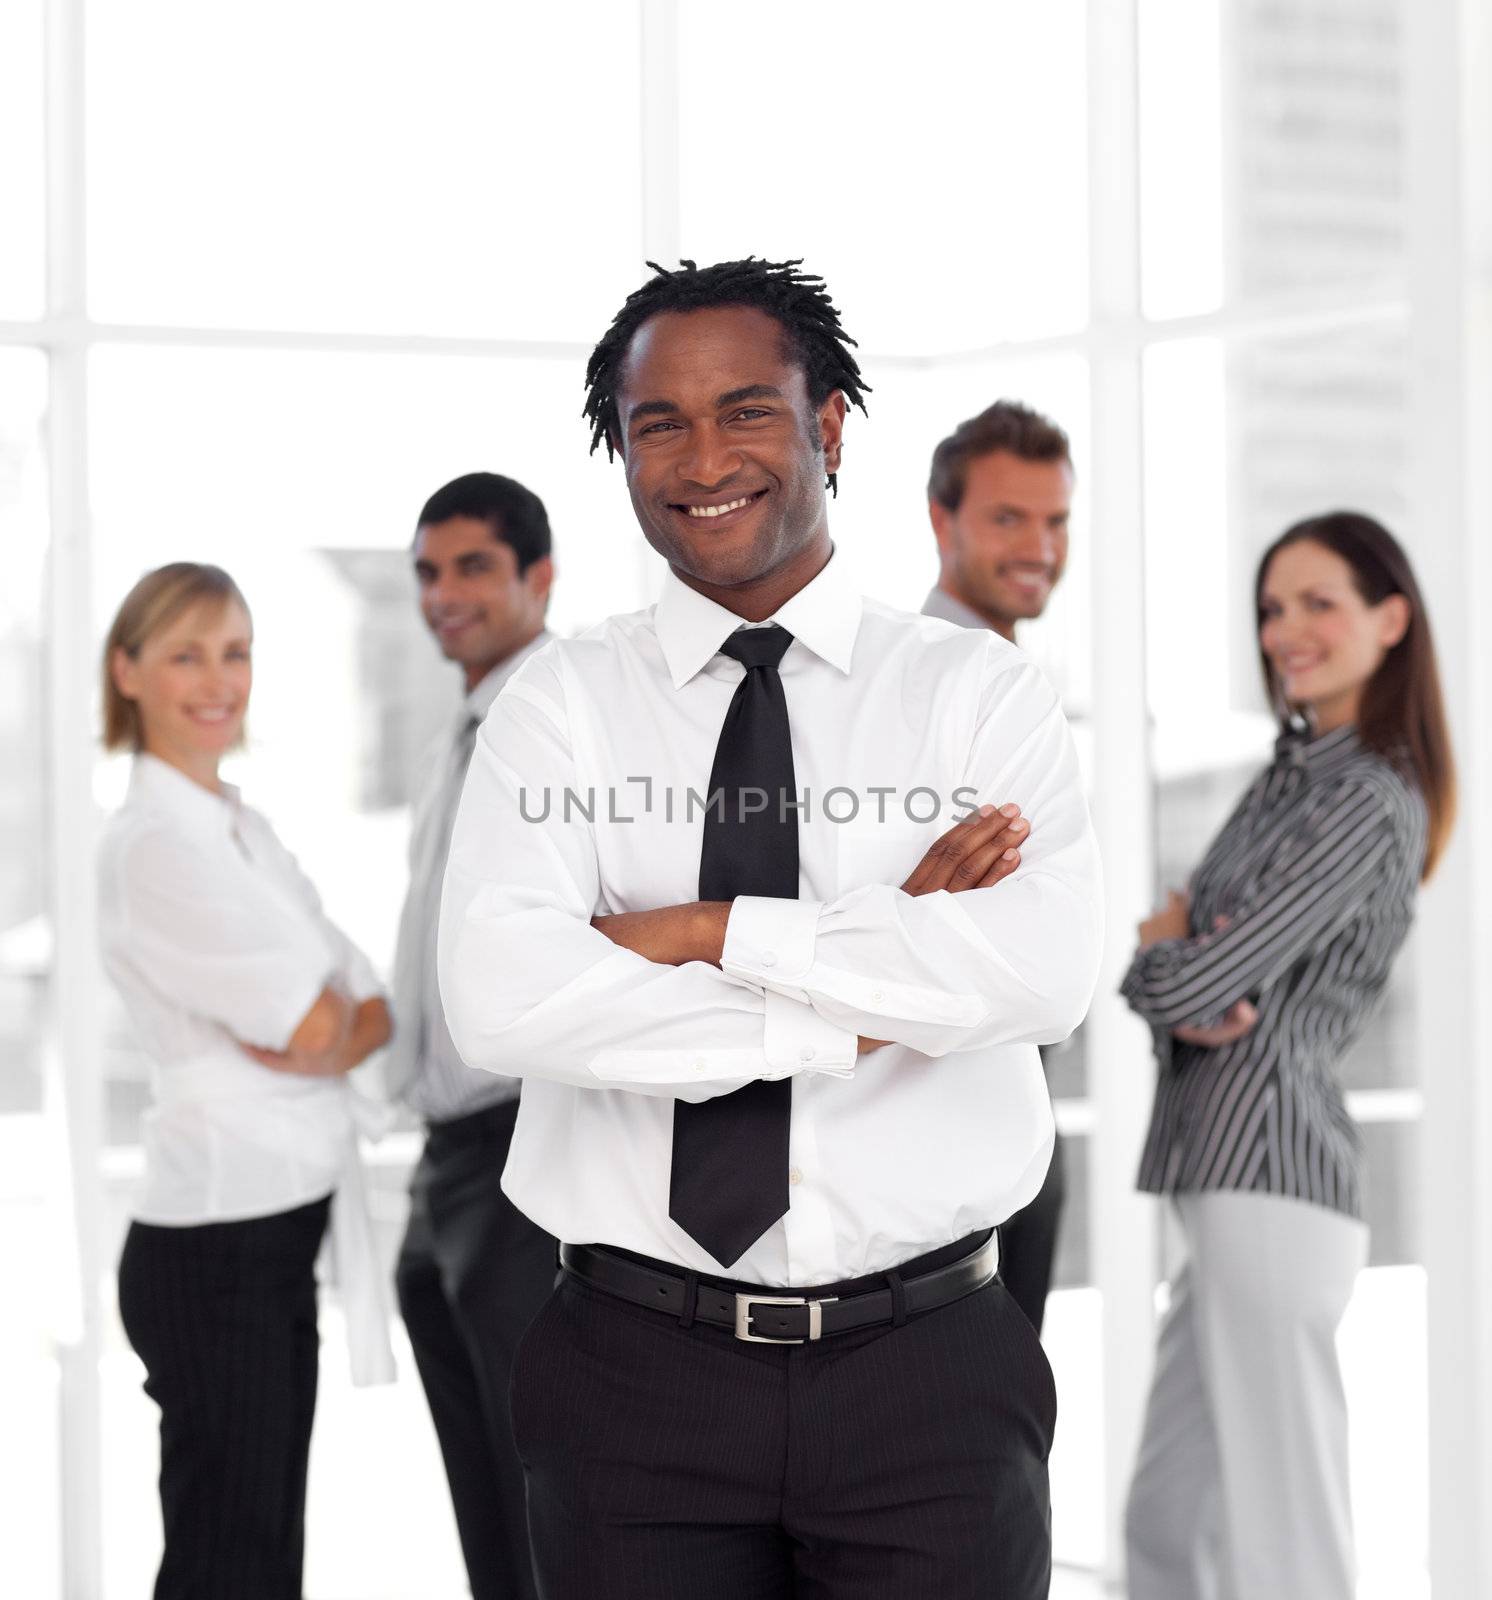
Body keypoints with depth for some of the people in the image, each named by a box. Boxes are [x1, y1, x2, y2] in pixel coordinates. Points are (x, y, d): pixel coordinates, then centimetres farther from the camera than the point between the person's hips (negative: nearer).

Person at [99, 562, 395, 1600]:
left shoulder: (241, 830, 15)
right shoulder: (154, 845, -12)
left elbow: (375, 1009, 9)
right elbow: (312, 1031, -16)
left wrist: (329, 1026, -10)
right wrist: (326, 1020, 4)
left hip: (281, 1238, 9)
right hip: (220, 1246, -9)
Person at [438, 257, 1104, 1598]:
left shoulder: (978, 692, 3)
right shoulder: (558, 707, 3)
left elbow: (1044, 970, -15)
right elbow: (500, 1001, -14)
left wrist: (712, 933, -15)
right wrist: (867, 1004, -14)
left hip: (924, 1376, 0)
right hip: (639, 1373, 0)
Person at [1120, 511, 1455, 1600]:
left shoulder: (1366, 802, -10)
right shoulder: (1295, 775, 19)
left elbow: (1193, 979, -17)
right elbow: (1182, 989, 16)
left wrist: (1151, 944, 5)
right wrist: (1192, 1007, -7)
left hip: (1270, 1178, -10)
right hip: (1234, 1179, 10)